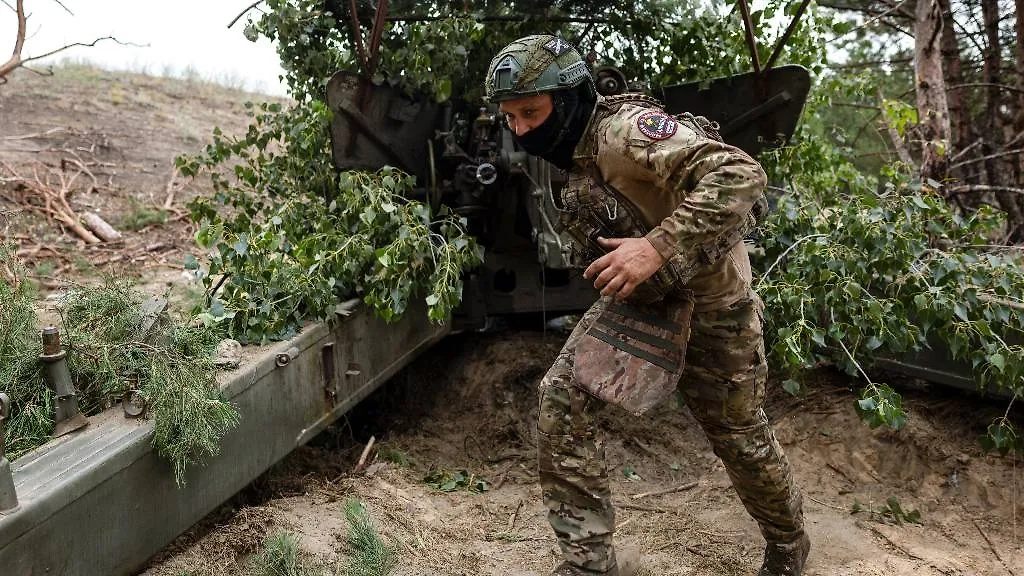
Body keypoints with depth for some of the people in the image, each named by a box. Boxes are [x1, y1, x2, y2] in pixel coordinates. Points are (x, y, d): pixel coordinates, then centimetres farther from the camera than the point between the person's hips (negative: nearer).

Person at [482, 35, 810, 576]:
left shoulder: (626, 131, -25)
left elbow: (739, 175, -36)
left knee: (738, 434, 10)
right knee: (563, 394, -11)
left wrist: (658, 248, -41)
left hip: (708, 301, -7)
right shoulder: (571, 156, 3)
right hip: (636, 296, 7)